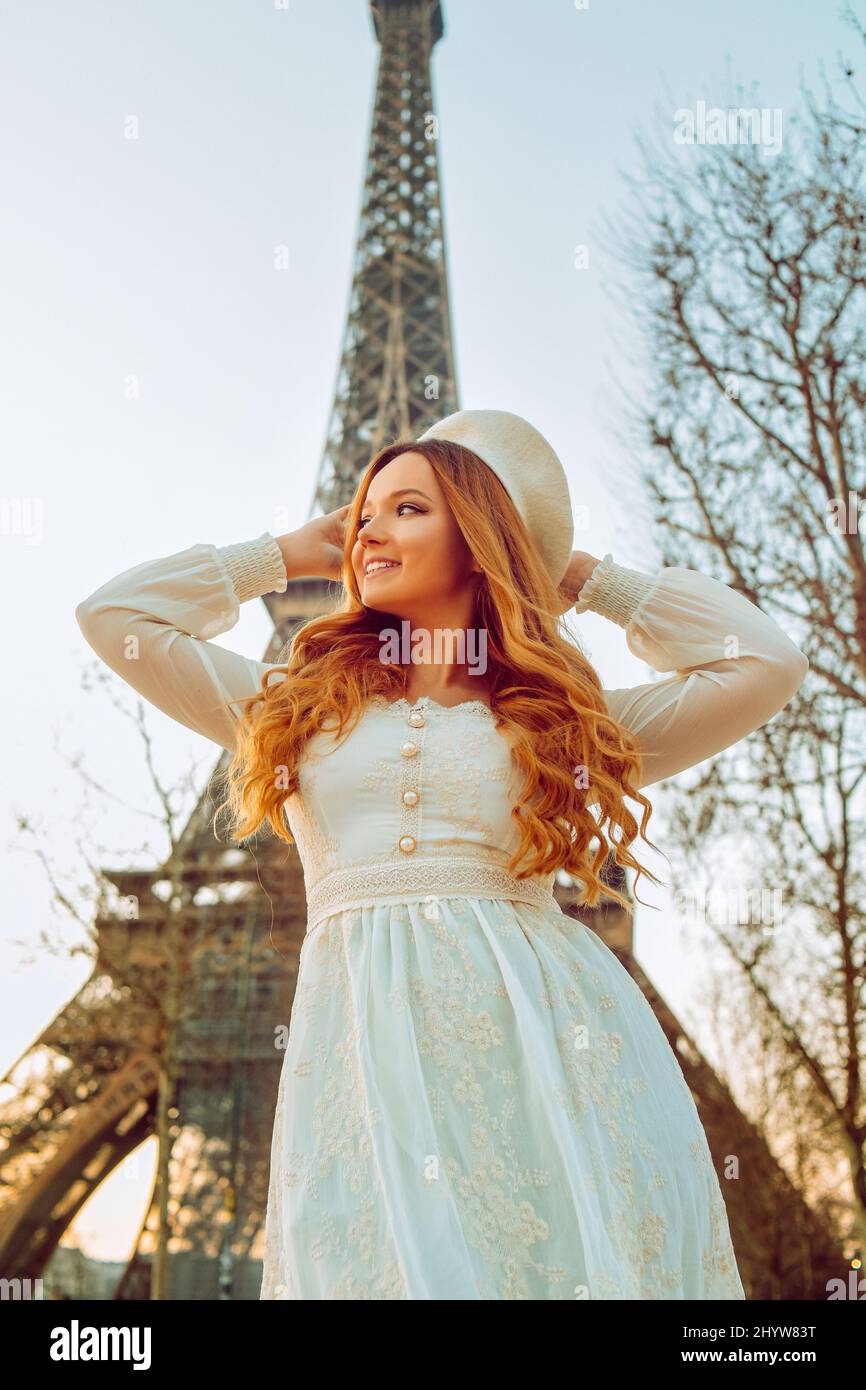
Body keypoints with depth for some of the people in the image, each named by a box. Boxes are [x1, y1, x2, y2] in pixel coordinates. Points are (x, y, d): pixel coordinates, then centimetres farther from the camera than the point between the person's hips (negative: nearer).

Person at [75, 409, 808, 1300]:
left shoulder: (563, 721, 14)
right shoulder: (300, 705, 19)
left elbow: (766, 663, 10)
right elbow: (112, 614, 19)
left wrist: (581, 575, 18)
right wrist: (299, 551, 23)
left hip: (548, 1038, 0)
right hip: (368, 1048, 1)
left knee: (571, 1257, -5)